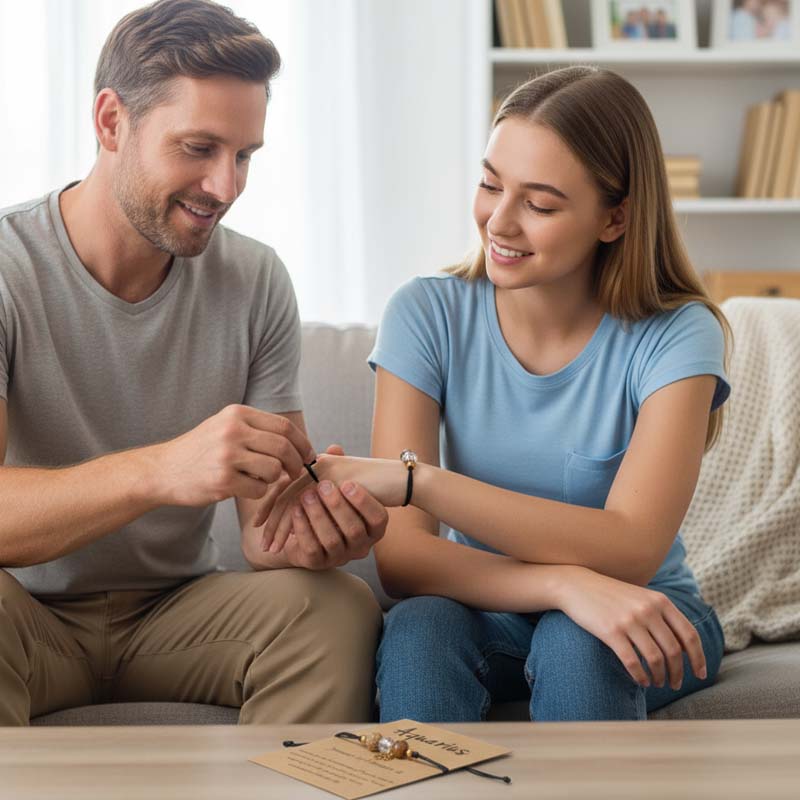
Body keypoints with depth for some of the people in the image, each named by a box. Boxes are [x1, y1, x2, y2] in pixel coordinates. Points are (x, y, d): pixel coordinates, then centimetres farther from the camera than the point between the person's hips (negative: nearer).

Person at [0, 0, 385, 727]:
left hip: (176, 610, 3)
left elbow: (261, 519, -4)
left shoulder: (255, 282, -2)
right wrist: (160, 470, -42)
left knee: (339, 605, -24)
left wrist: (298, 535, -28)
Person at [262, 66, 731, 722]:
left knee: (574, 643, -34)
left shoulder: (677, 337, -13)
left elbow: (631, 551, -27)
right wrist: (564, 582, -35)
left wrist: (414, 479, -36)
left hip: (645, 625, 0)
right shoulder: (428, 316, -10)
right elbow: (401, 558, -17)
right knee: (419, 627, -32)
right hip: (489, 613, 1)